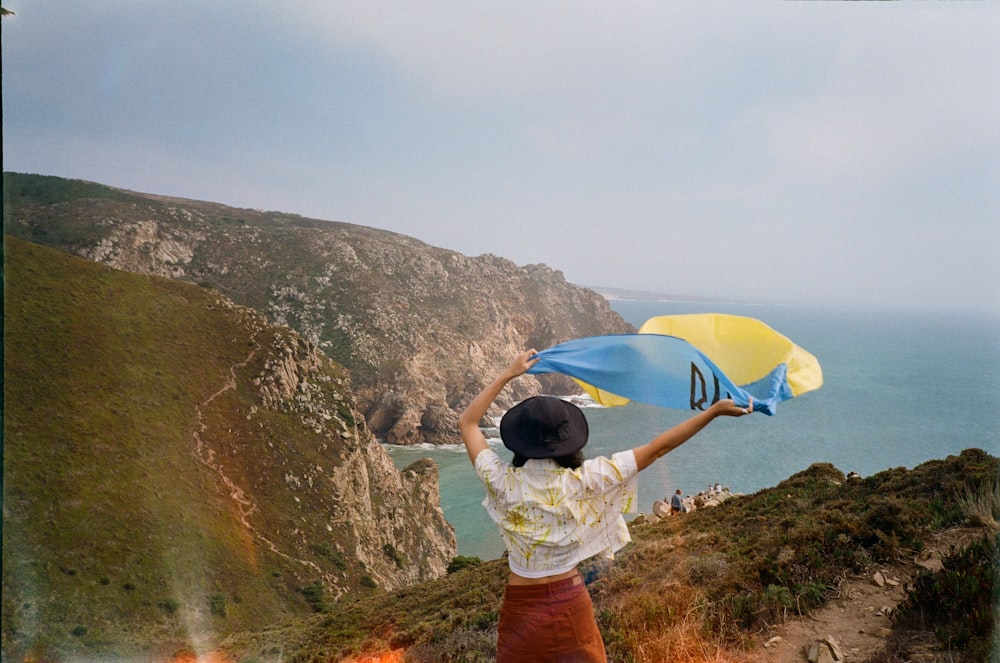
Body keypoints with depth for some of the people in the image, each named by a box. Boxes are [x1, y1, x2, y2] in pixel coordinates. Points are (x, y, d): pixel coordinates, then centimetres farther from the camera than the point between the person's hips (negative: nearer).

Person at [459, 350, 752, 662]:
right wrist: (714, 410, -11)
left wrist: (508, 374, 2)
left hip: (522, 607, 0)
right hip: (570, 601, 0)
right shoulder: (582, 481, -19)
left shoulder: (504, 482, -17)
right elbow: (656, 449, -15)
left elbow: (467, 422, -2)